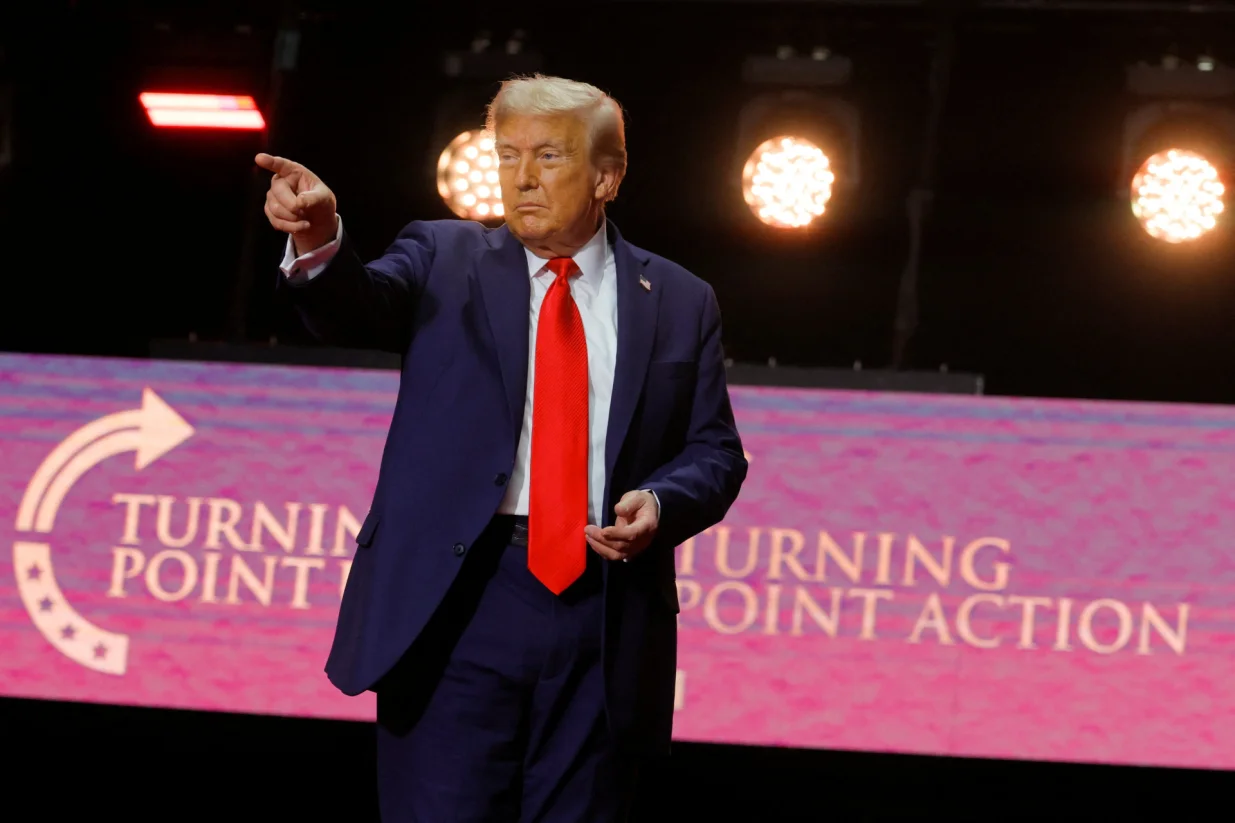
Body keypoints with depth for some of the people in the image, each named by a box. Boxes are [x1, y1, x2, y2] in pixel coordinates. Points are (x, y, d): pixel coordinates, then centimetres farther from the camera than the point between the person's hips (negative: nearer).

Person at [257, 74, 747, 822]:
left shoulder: (679, 303, 12)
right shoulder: (445, 261, 8)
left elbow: (715, 452, 13)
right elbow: (359, 310, -11)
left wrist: (661, 503, -9)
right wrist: (320, 242, -33)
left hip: (603, 622, 2)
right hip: (458, 600, -1)